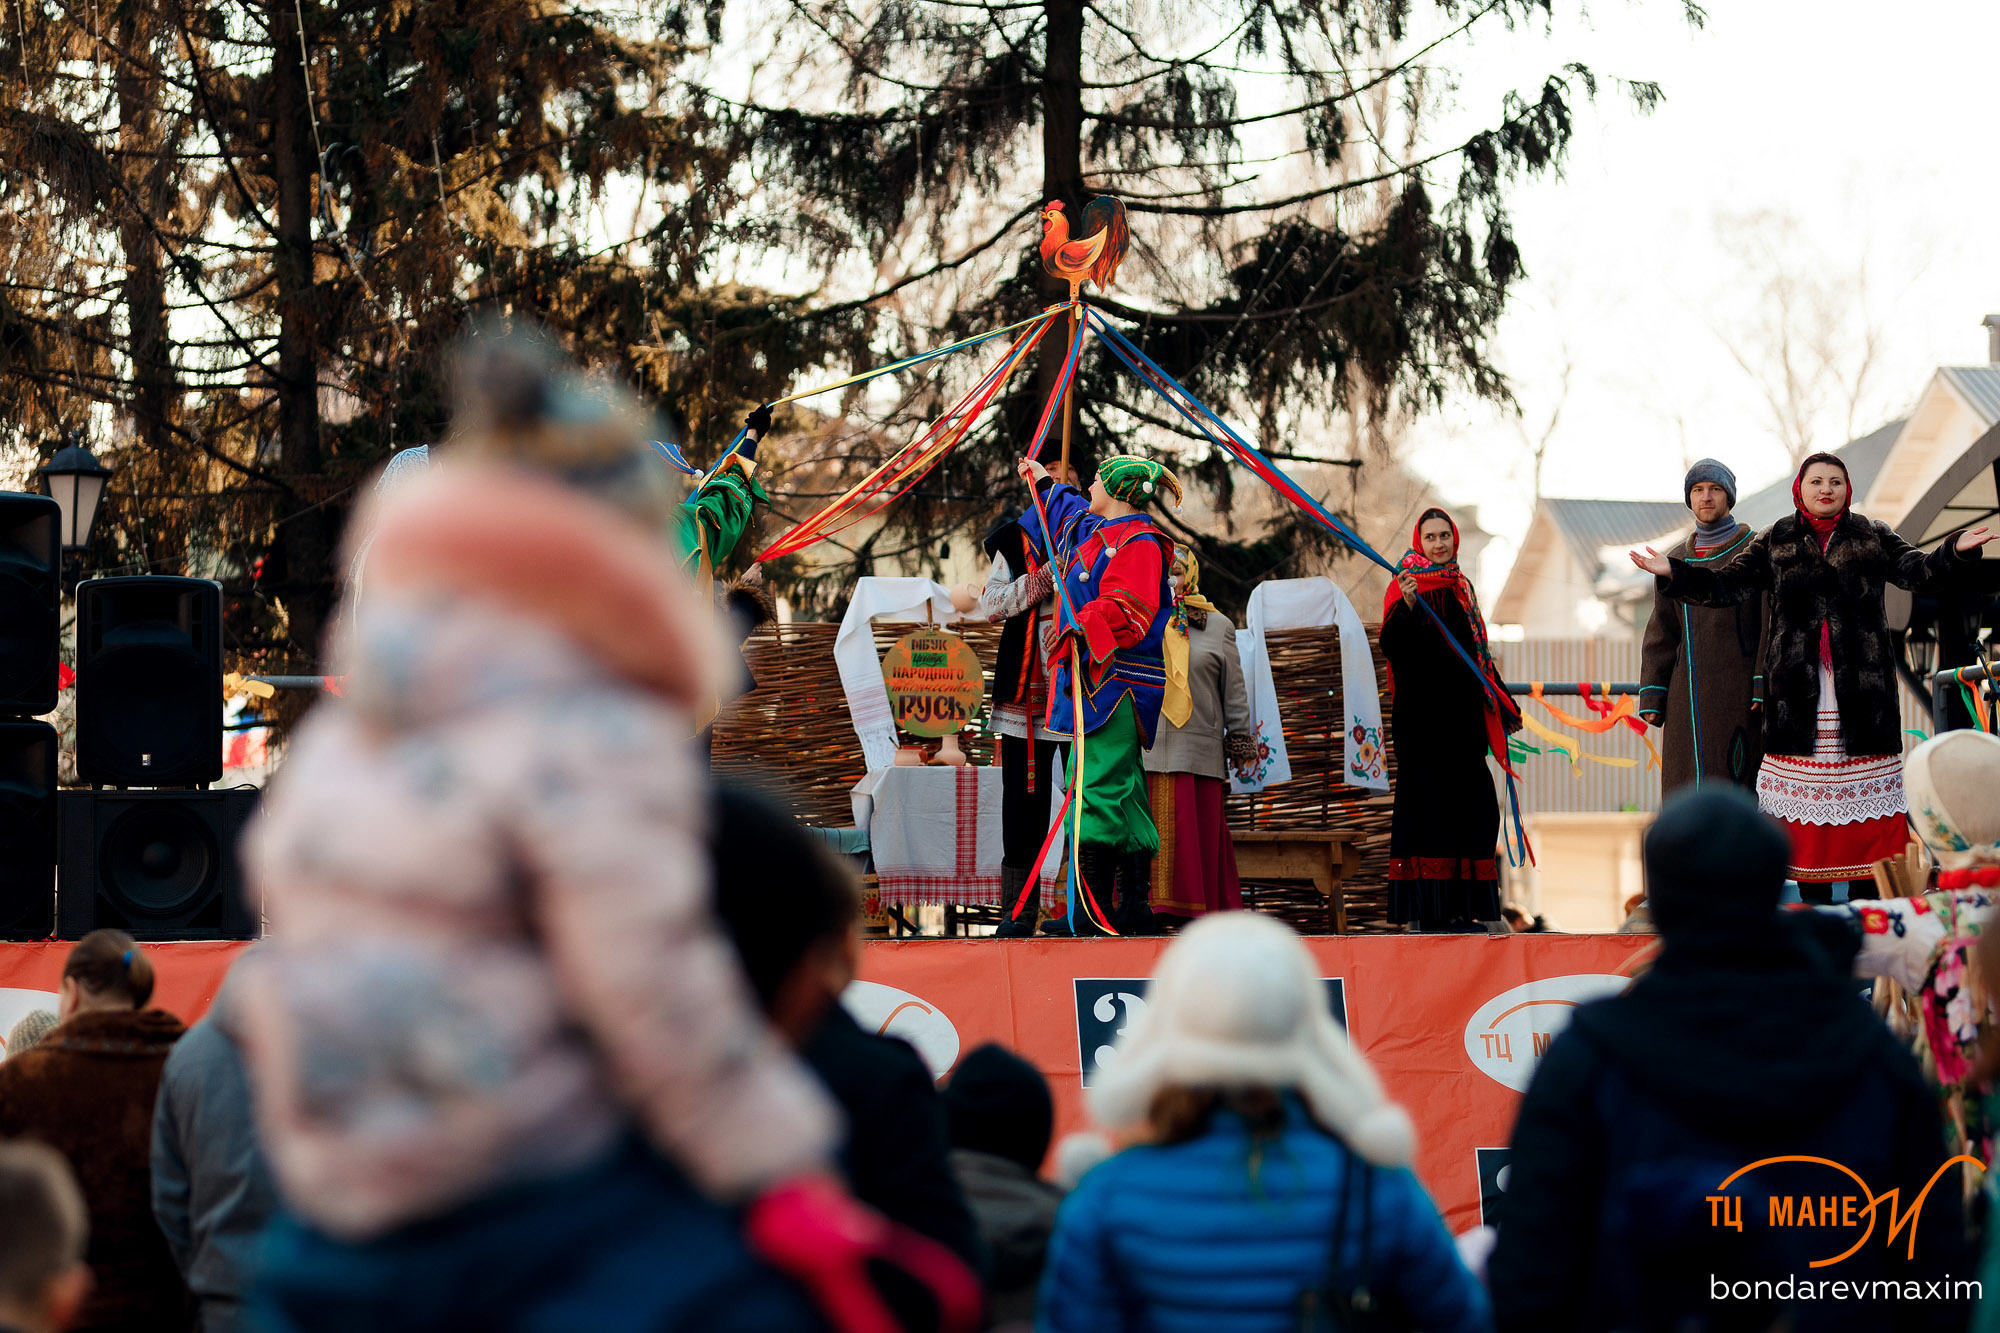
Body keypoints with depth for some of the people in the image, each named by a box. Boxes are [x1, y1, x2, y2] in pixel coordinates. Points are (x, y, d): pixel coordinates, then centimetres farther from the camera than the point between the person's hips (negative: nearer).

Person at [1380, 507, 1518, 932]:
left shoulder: (1461, 588, 17)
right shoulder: (1409, 586, -5)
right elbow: (1394, 648, -18)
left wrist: (1503, 708, 23)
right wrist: (1407, 608, -35)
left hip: (1462, 713, 7)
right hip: (1423, 716, -7)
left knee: (1468, 805, 5)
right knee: (1428, 800, -9)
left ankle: (1458, 908, 8)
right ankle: (1427, 910, -7)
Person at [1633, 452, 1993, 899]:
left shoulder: (1873, 537, 9)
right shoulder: (1776, 543, 11)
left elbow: (1912, 569, -4)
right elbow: (1728, 585, 8)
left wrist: (1953, 550, -23)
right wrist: (1673, 573, -6)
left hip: (1862, 681, 0)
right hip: (1797, 685, 0)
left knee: (1862, 784, -3)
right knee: (1805, 782, -1)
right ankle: (1815, 904, 5)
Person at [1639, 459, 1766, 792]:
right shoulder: (1677, 560, 15)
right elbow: (1661, 635, 15)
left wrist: (1766, 688, -16)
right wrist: (1651, 698, 6)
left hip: (1738, 696, -5)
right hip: (1688, 699, 5)